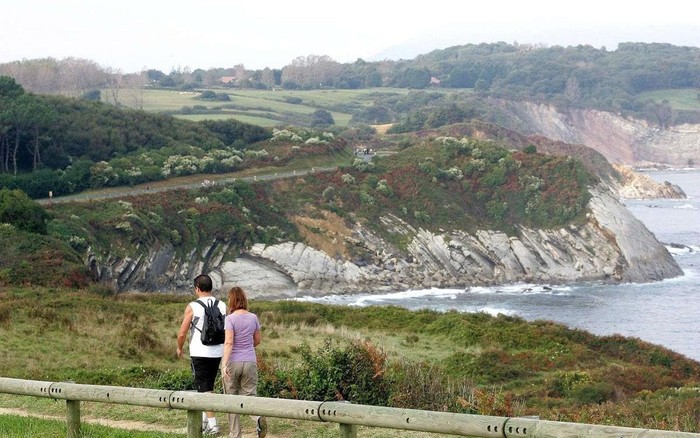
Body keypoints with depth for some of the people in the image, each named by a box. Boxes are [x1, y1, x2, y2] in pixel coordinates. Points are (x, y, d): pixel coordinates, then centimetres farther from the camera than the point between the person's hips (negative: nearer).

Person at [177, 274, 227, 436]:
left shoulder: (192, 307, -11)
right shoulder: (222, 306, 2)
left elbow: (182, 333, -9)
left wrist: (179, 348, 9)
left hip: (199, 354, -5)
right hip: (217, 353, 5)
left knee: (204, 389, 0)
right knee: (208, 387, 20)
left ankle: (212, 424, -7)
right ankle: (204, 420, 27)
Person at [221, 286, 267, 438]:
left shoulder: (230, 319, -11)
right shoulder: (253, 317, 3)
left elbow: (228, 342, -20)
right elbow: (258, 340, 13)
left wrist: (224, 364, -23)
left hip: (233, 362, -3)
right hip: (250, 362, 3)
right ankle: (258, 417, -22)